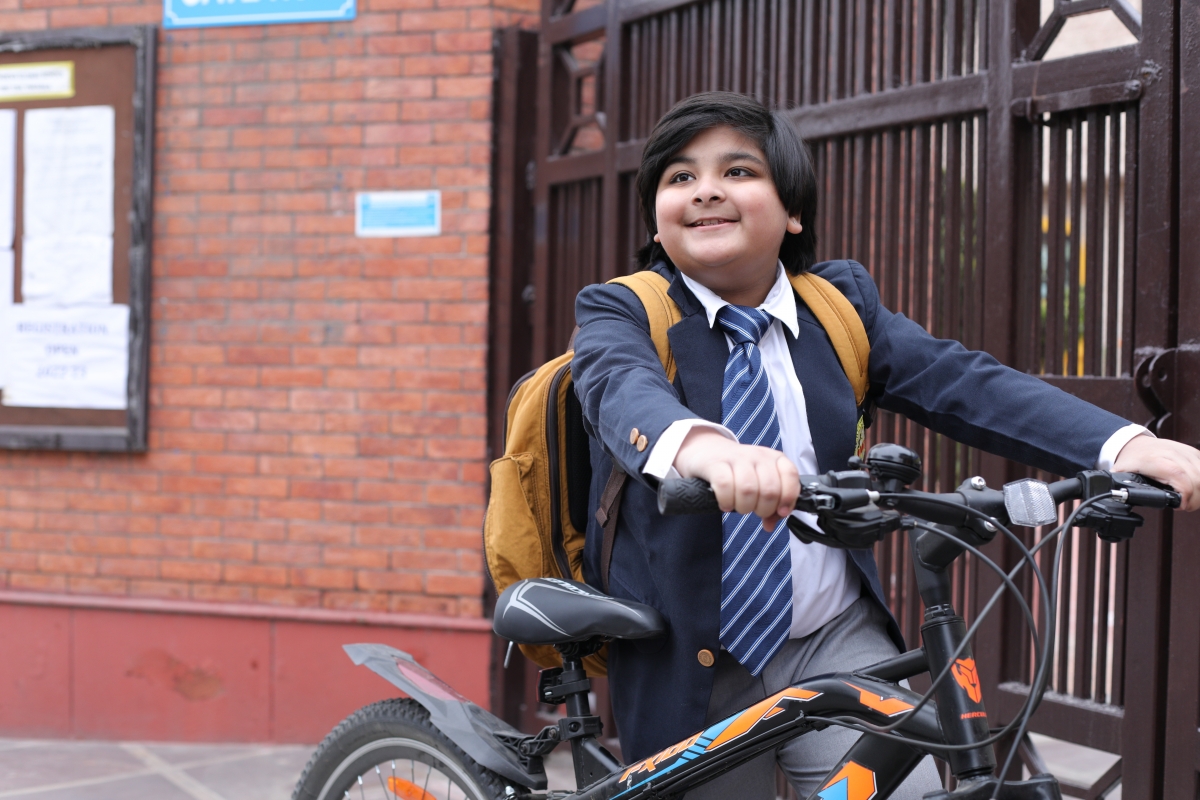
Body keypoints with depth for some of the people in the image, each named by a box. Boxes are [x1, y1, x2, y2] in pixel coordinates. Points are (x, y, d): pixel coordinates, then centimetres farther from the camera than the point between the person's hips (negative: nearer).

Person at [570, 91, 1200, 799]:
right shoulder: (621, 311, -5)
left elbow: (964, 383, -10)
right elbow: (623, 388, -29)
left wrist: (1126, 446, -27)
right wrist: (700, 445, -54)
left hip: (839, 643, 2)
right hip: (696, 668, -1)